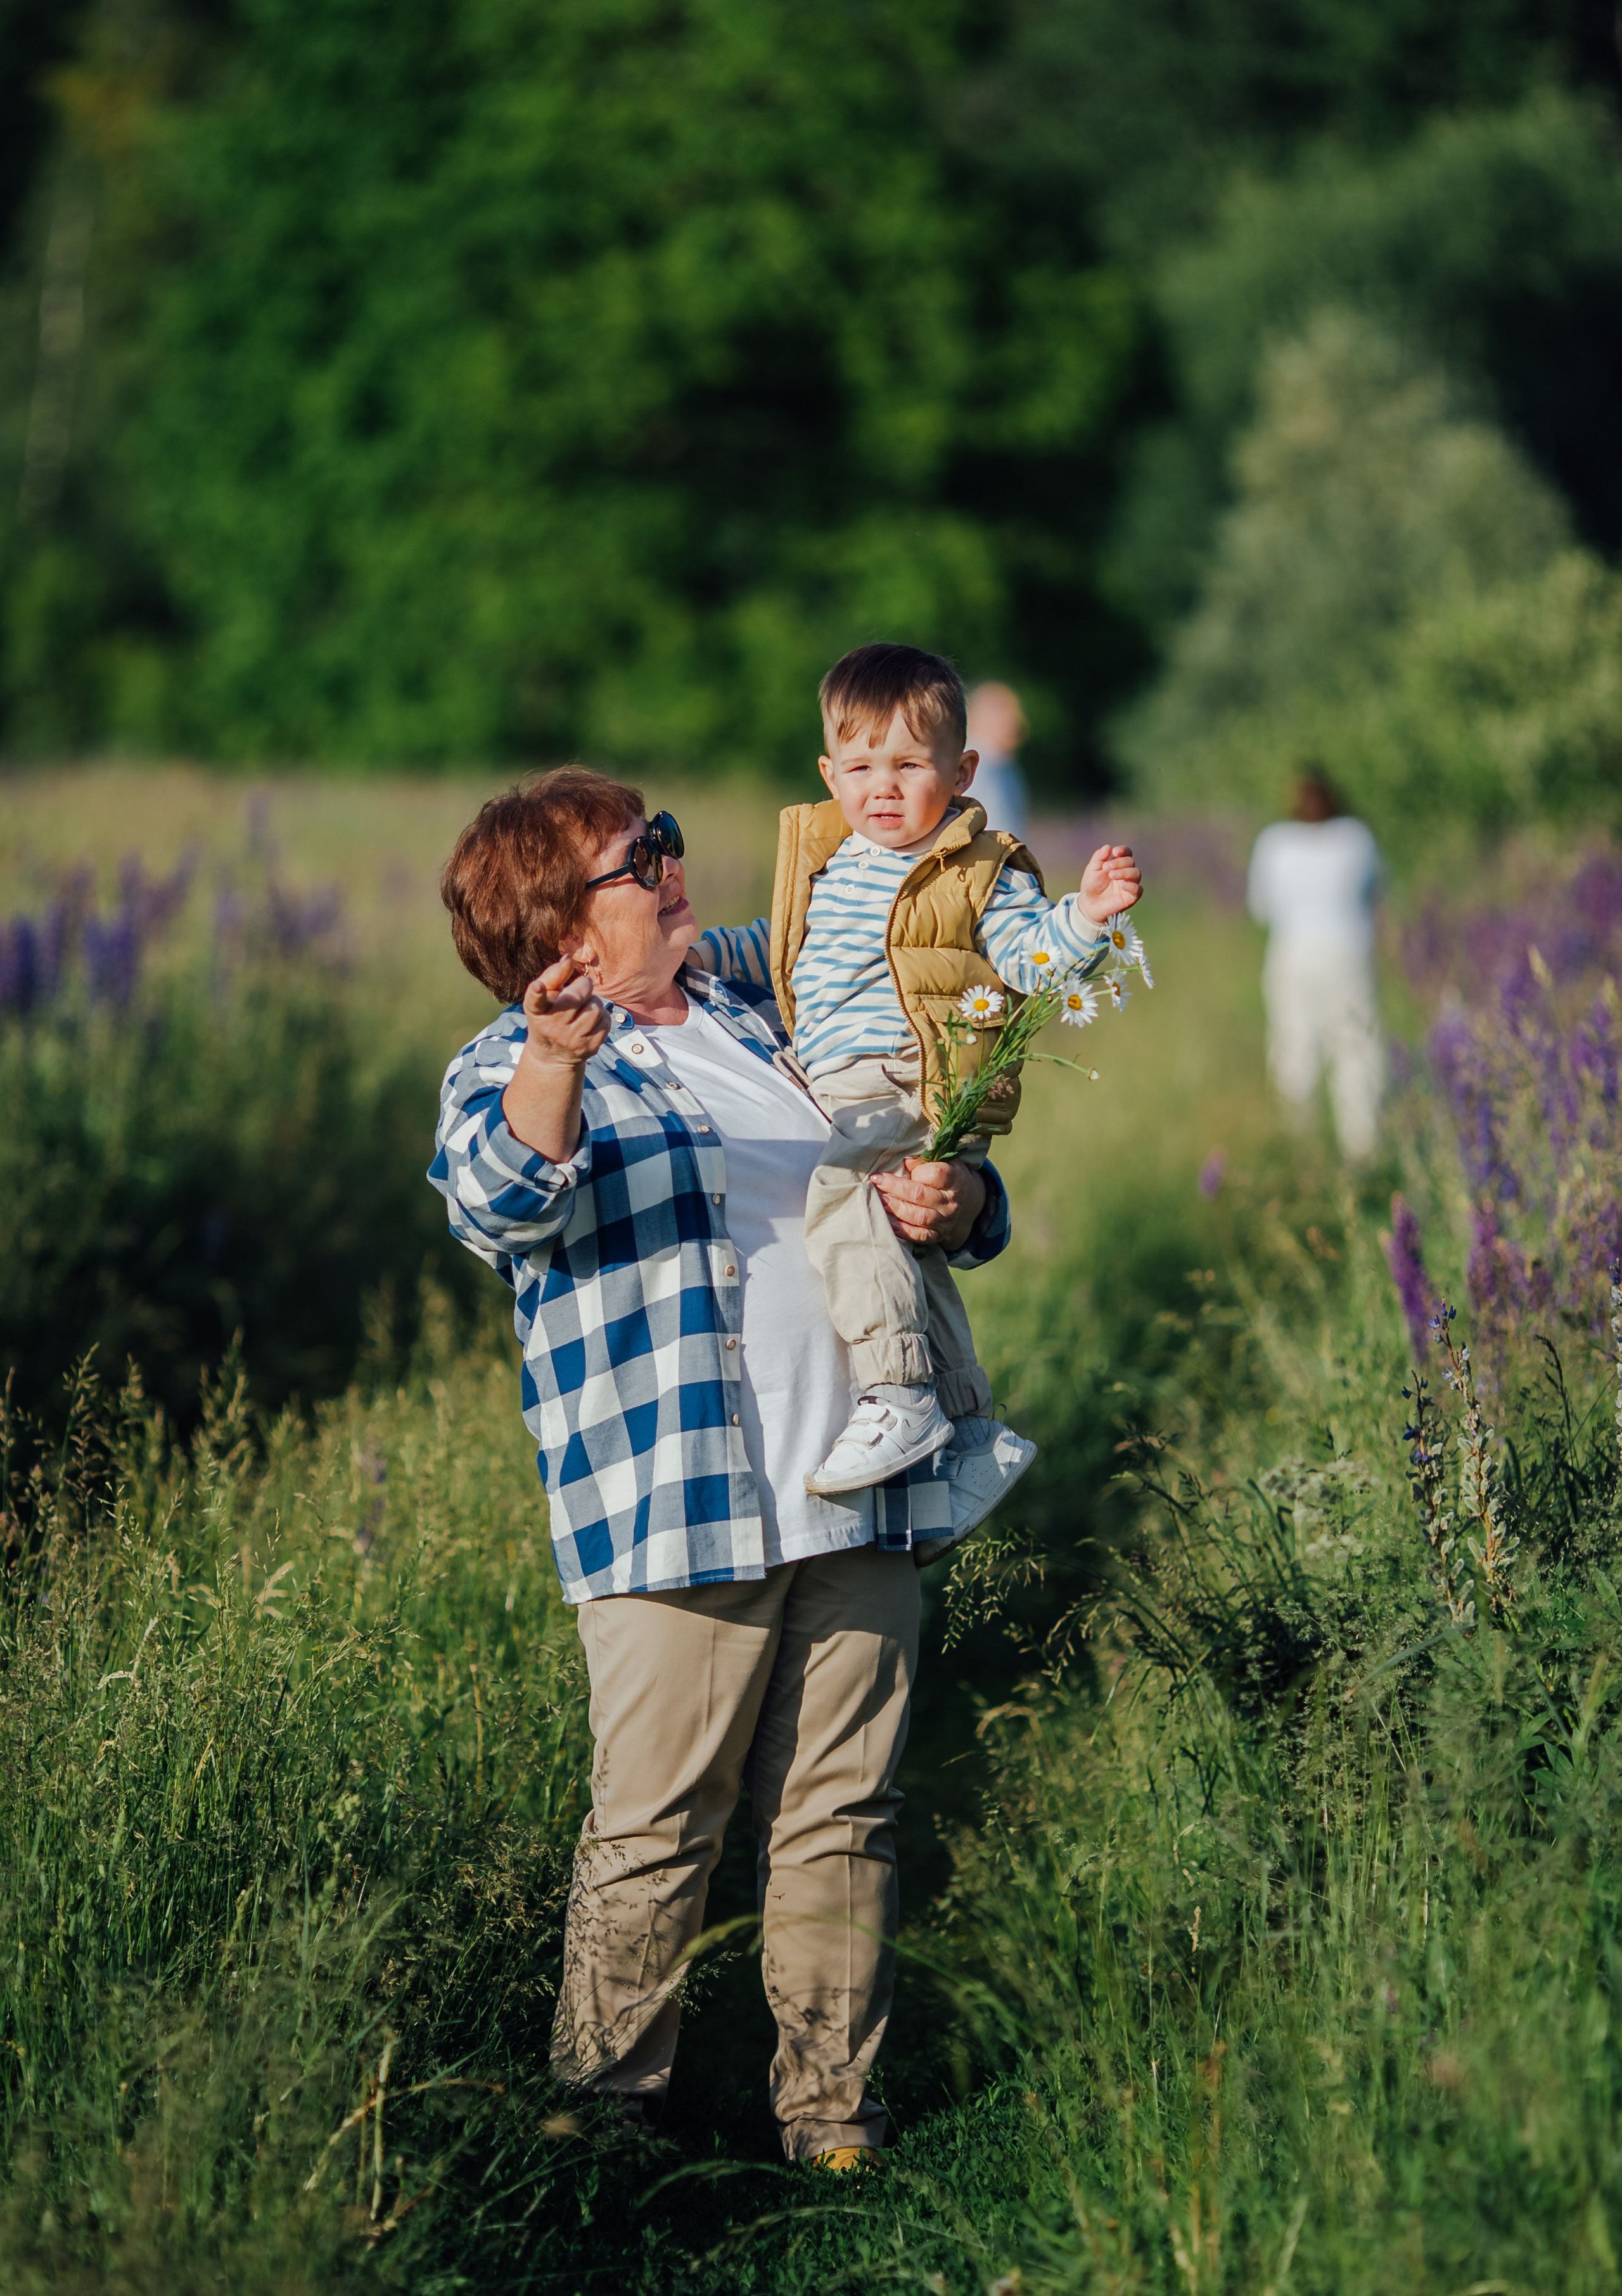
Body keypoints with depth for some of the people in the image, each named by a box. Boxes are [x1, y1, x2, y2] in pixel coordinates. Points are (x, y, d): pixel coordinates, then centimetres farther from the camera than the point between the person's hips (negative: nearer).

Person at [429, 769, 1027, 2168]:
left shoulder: (762, 1025, 19)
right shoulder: (515, 1069, 1)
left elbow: (930, 1186, 26)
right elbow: (503, 1201, -23)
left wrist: (951, 1203, 1)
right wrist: (553, 1072, -44)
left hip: (861, 1496, 6)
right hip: (678, 1512, -5)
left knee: (843, 1818, 8)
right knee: (656, 1838, -3)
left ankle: (830, 2109, 17)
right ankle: (606, 2113, 8)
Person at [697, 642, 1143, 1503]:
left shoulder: (978, 873, 0)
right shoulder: (821, 860, 17)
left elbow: (1031, 954, -7)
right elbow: (780, 947, 31)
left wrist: (1086, 915, -24)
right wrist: (699, 950, 20)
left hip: (913, 1084, -8)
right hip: (835, 1092, 8)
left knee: (830, 1179, -32)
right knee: (902, 1244, 16)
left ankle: (898, 1395, -34)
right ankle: (965, 1416, 31)